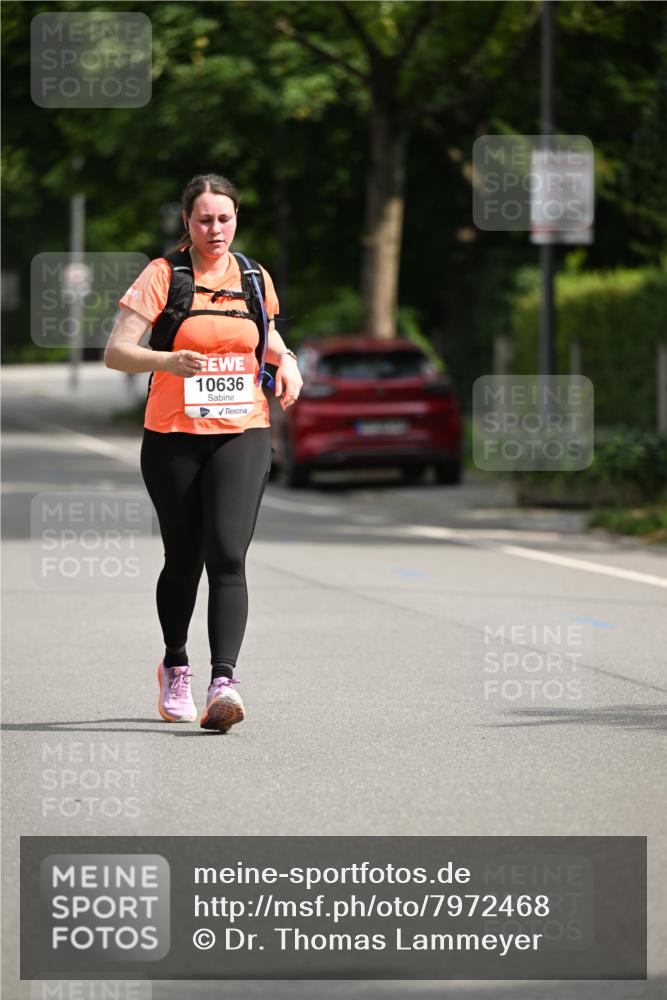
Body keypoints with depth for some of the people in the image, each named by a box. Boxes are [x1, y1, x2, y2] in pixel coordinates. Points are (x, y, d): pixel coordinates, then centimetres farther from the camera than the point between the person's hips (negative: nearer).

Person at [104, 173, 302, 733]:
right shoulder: (163, 276, -4)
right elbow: (115, 352, -11)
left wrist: (286, 363, 4)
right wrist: (167, 361, -29)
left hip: (243, 434, 1)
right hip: (173, 437, -1)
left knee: (228, 556, -15)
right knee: (184, 558, 9)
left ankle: (224, 681, -23)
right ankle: (175, 667, 34)